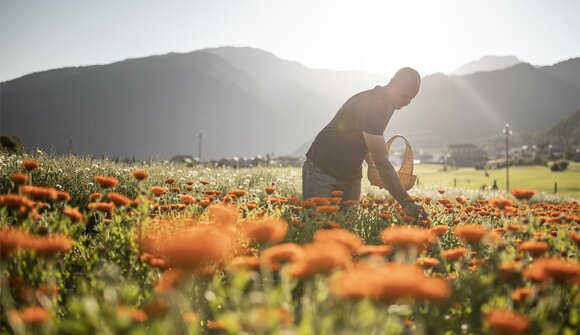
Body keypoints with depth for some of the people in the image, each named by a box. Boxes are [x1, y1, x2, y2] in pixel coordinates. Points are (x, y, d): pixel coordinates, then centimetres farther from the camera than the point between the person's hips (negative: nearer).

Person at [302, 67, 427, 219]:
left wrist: (374, 165, -2)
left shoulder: (387, 105, 2)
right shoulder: (369, 105, -29)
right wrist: (407, 202, -36)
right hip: (321, 168, -8)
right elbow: (382, 160, -34)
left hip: (351, 174, 8)